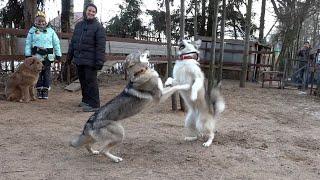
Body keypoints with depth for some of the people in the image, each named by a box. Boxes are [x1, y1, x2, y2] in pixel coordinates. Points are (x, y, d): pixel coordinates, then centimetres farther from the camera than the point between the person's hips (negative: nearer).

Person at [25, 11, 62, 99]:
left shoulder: (50, 30, 9)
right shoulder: (32, 30, 9)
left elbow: (56, 43, 9)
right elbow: (28, 43, 8)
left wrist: (58, 55, 5)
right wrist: (28, 55, 0)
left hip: (48, 56, 0)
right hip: (36, 55, 0)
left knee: (47, 73, 2)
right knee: (38, 73, 2)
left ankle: (46, 90, 9)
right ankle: (39, 90, 10)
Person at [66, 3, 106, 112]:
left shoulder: (98, 27, -6)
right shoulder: (78, 25, 16)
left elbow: (100, 46, -12)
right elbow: (73, 42, 21)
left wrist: (99, 61, -19)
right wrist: (69, 56, 19)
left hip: (90, 62, -7)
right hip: (79, 60, 7)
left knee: (91, 82, -6)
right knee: (83, 81, 15)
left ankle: (94, 104, 0)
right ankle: (86, 100, 30)